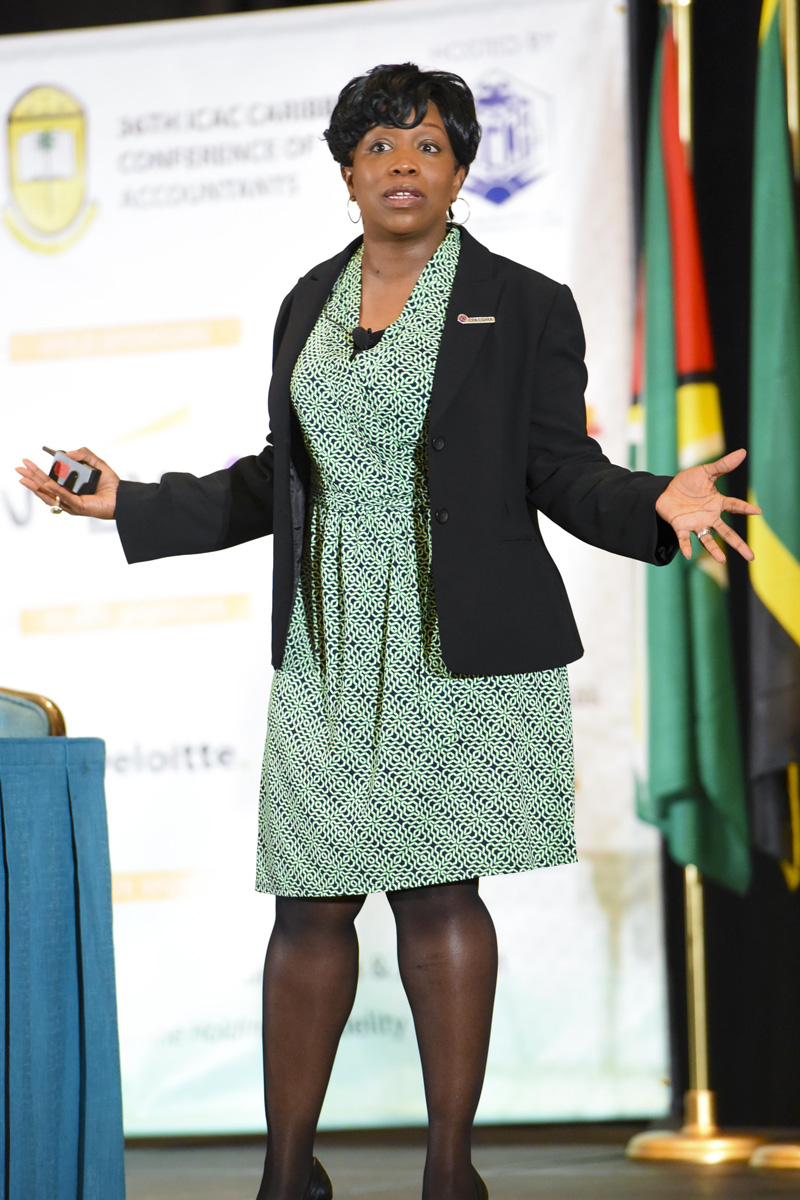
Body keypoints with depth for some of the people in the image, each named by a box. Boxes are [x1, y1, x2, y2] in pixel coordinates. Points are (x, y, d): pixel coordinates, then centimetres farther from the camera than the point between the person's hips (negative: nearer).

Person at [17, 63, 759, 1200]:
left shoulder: (523, 305, 1)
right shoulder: (309, 304, 14)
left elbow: (563, 472, -1)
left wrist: (658, 505, -21)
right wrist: (131, 506, 15)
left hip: (461, 656, -4)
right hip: (330, 658, 4)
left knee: (439, 894, -4)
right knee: (311, 902, 2)